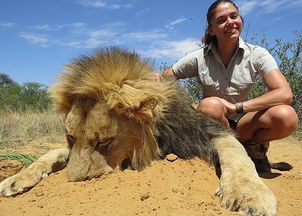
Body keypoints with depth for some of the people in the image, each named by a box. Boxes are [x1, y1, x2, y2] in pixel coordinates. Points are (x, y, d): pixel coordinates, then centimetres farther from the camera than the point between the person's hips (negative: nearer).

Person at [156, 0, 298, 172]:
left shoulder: (257, 54, -8)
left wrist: (236, 107, -27)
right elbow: (161, 80, -2)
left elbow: (285, 94, -20)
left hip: (242, 123, 1)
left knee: (287, 116, -28)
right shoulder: (199, 58, -8)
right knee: (211, 105, -36)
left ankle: (253, 148, 2)